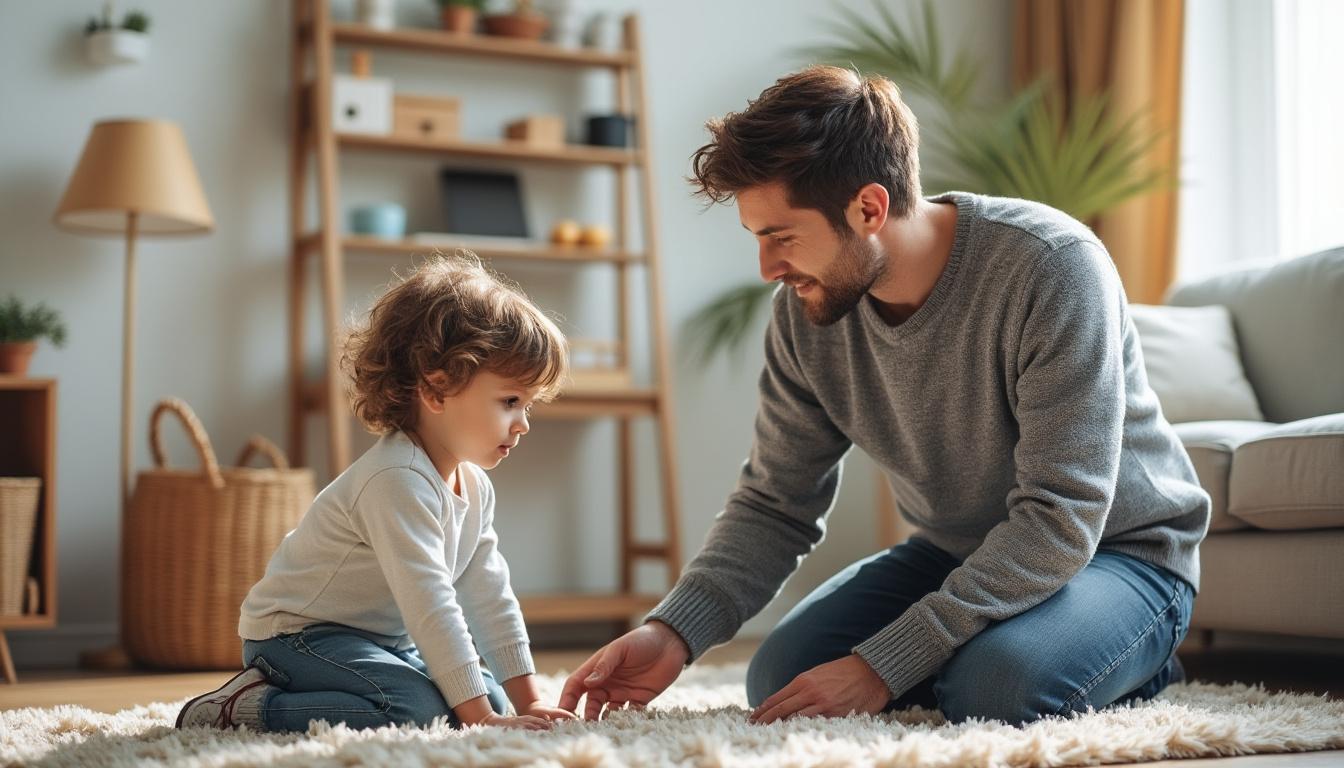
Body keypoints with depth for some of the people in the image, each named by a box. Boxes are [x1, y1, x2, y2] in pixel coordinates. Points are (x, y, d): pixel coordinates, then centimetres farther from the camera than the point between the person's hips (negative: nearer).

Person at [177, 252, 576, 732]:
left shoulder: (474, 486, 3)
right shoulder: (398, 480, -28)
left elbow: (489, 597, 6)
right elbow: (429, 606, -32)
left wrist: (525, 699, 0)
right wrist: (480, 718, -32)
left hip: (382, 639, 10)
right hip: (296, 634, -10)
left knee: (491, 697, 7)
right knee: (421, 709, -29)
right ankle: (249, 706, -16)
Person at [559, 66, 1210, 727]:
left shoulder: (1051, 268, -30)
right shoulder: (805, 308, -11)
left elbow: (1060, 519, -31)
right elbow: (775, 504, -3)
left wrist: (881, 669, -35)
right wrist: (673, 632, -23)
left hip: (1119, 549, -5)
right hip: (956, 552, 6)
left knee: (996, 686, -34)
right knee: (779, 679, -13)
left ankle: (1138, 667, 0)